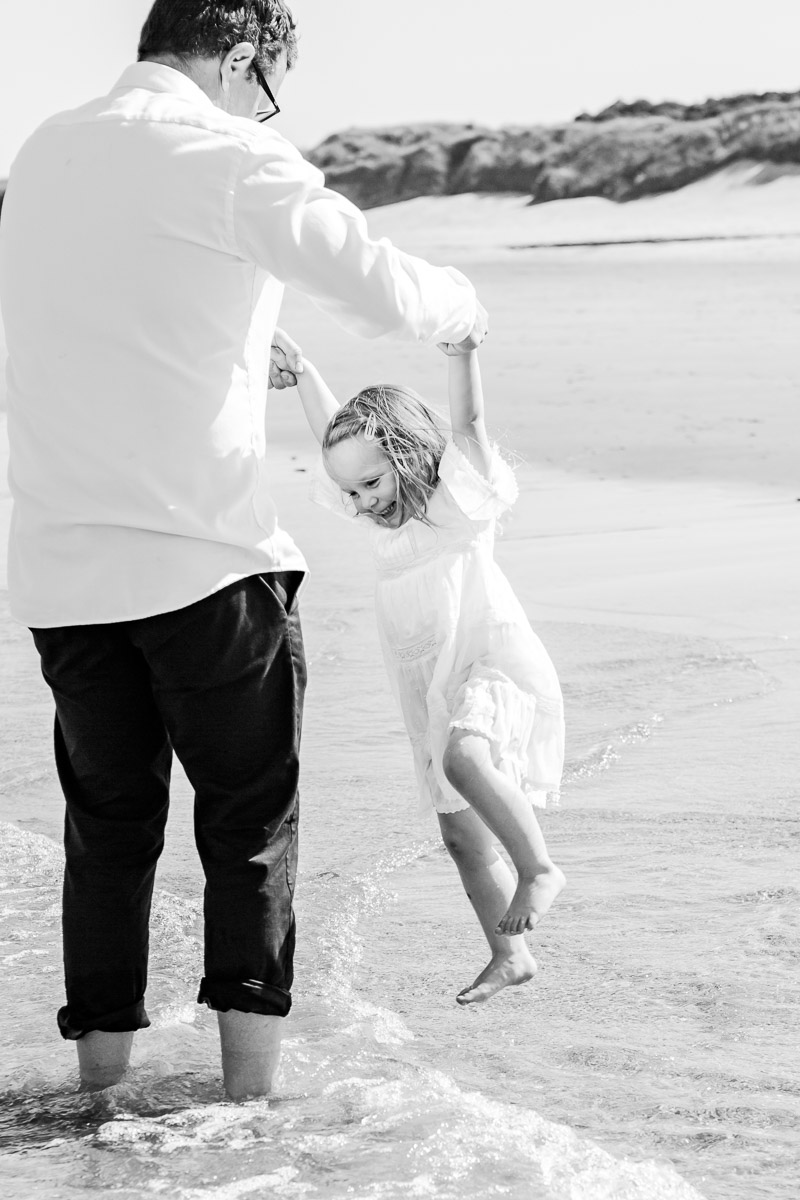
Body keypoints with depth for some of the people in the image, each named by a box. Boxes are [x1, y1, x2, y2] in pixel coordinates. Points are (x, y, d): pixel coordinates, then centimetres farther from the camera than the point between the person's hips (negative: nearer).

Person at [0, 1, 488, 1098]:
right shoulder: (228, 158, -8)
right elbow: (388, 293, -13)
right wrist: (460, 306, 9)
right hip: (203, 555, -5)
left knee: (107, 825, 14)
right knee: (252, 824, 7)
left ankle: (101, 1092, 14)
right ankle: (251, 1098, 6)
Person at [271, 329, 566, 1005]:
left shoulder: (458, 506, -10)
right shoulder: (383, 518, 10)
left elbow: (467, 424, -23)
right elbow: (335, 435, 14)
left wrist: (458, 340, -32)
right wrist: (299, 369, 7)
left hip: (498, 667, -9)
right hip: (435, 693, 9)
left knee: (464, 757, -38)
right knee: (462, 835, 11)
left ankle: (538, 868, -26)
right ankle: (510, 956, 22)